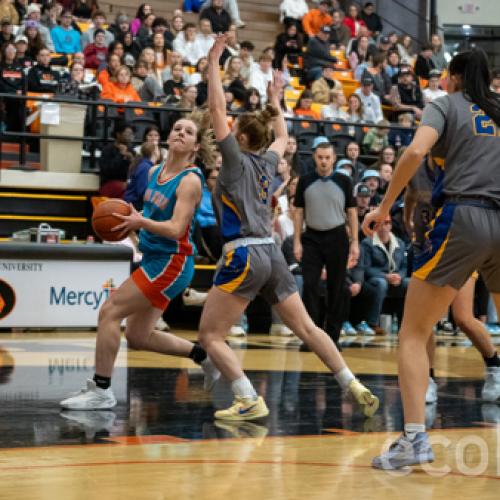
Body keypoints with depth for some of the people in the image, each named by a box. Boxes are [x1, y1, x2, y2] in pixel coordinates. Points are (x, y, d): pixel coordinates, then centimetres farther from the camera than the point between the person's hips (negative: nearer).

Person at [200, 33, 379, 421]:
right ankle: (355, 387, 8)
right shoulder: (267, 162, 15)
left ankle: (250, 401, -12)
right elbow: (282, 137, 38)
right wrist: (275, 101, 45)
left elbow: (217, 108, -5)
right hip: (272, 255, 8)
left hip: (244, 256, -7)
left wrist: (214, 62, 0)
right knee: (306, 328, 12)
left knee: (210, 336, -2)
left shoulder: (237, 160, -1)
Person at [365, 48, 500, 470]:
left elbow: (416, 152, -10)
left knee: (413, 334, 4)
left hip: (462, 218, -4)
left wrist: (385, 207, -4)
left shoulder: (446, 105, 8)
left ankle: (415, 438, -9)